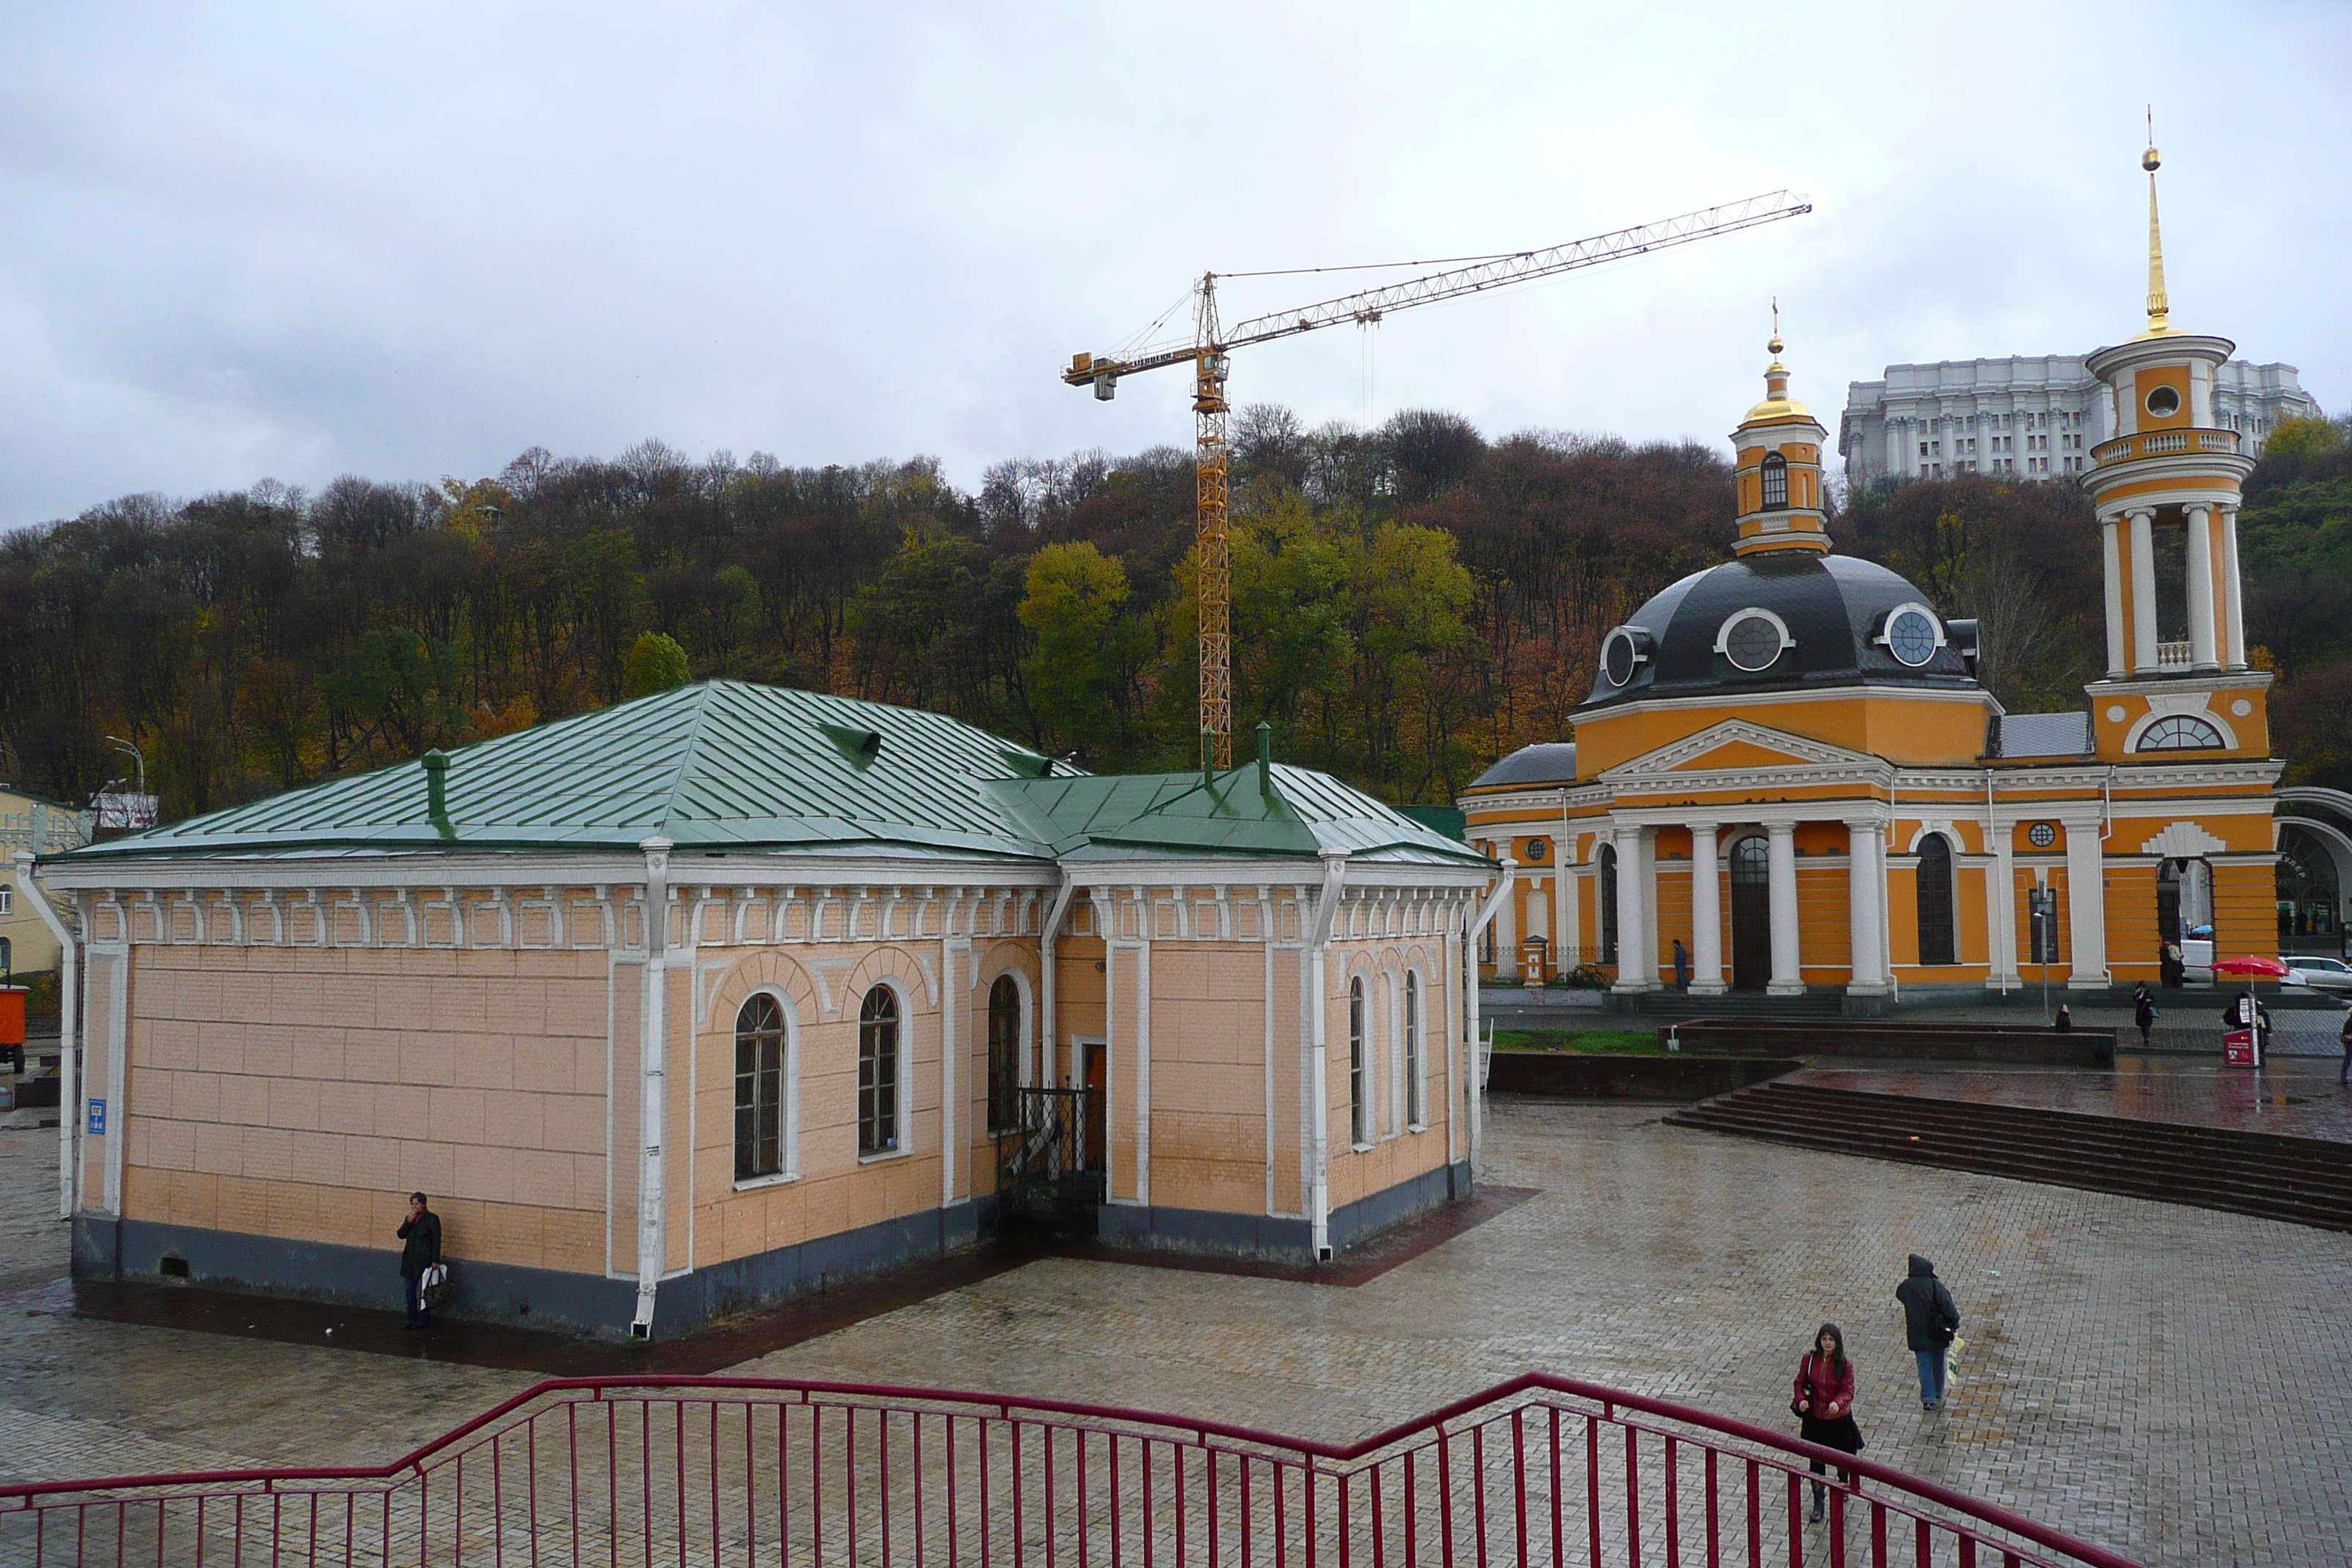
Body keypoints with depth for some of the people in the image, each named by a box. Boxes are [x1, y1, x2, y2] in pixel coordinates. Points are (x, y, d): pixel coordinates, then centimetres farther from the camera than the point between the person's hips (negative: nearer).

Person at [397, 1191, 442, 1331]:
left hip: (424, 1261, -6)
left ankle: (423, 1321, 6)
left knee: (423, 1292, -2)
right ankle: (412, 1319, 21)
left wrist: (435, 1261, -14)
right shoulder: (410, 1218, 11)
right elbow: (401, 1235, 3)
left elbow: (436, 1241, -9)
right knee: (410, 1292, 11)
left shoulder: (432, 1219, -7)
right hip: (410, 1261, 6)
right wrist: (408, 1221, -12)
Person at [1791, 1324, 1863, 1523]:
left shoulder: (1845, 1364, -14)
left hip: (1839, 1418, -1)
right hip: (1815, 1418, 1)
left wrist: (1838, 1403, -37)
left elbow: (1848, 1391, -18)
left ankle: (1843, 1484, 51)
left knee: (1842, 1456, 20)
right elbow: (1800, 1383, -1)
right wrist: (1801, 1400, -20)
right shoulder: (1809, 1359, -8)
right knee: (1816, 1460, 4)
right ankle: (1819, 1503, 16)